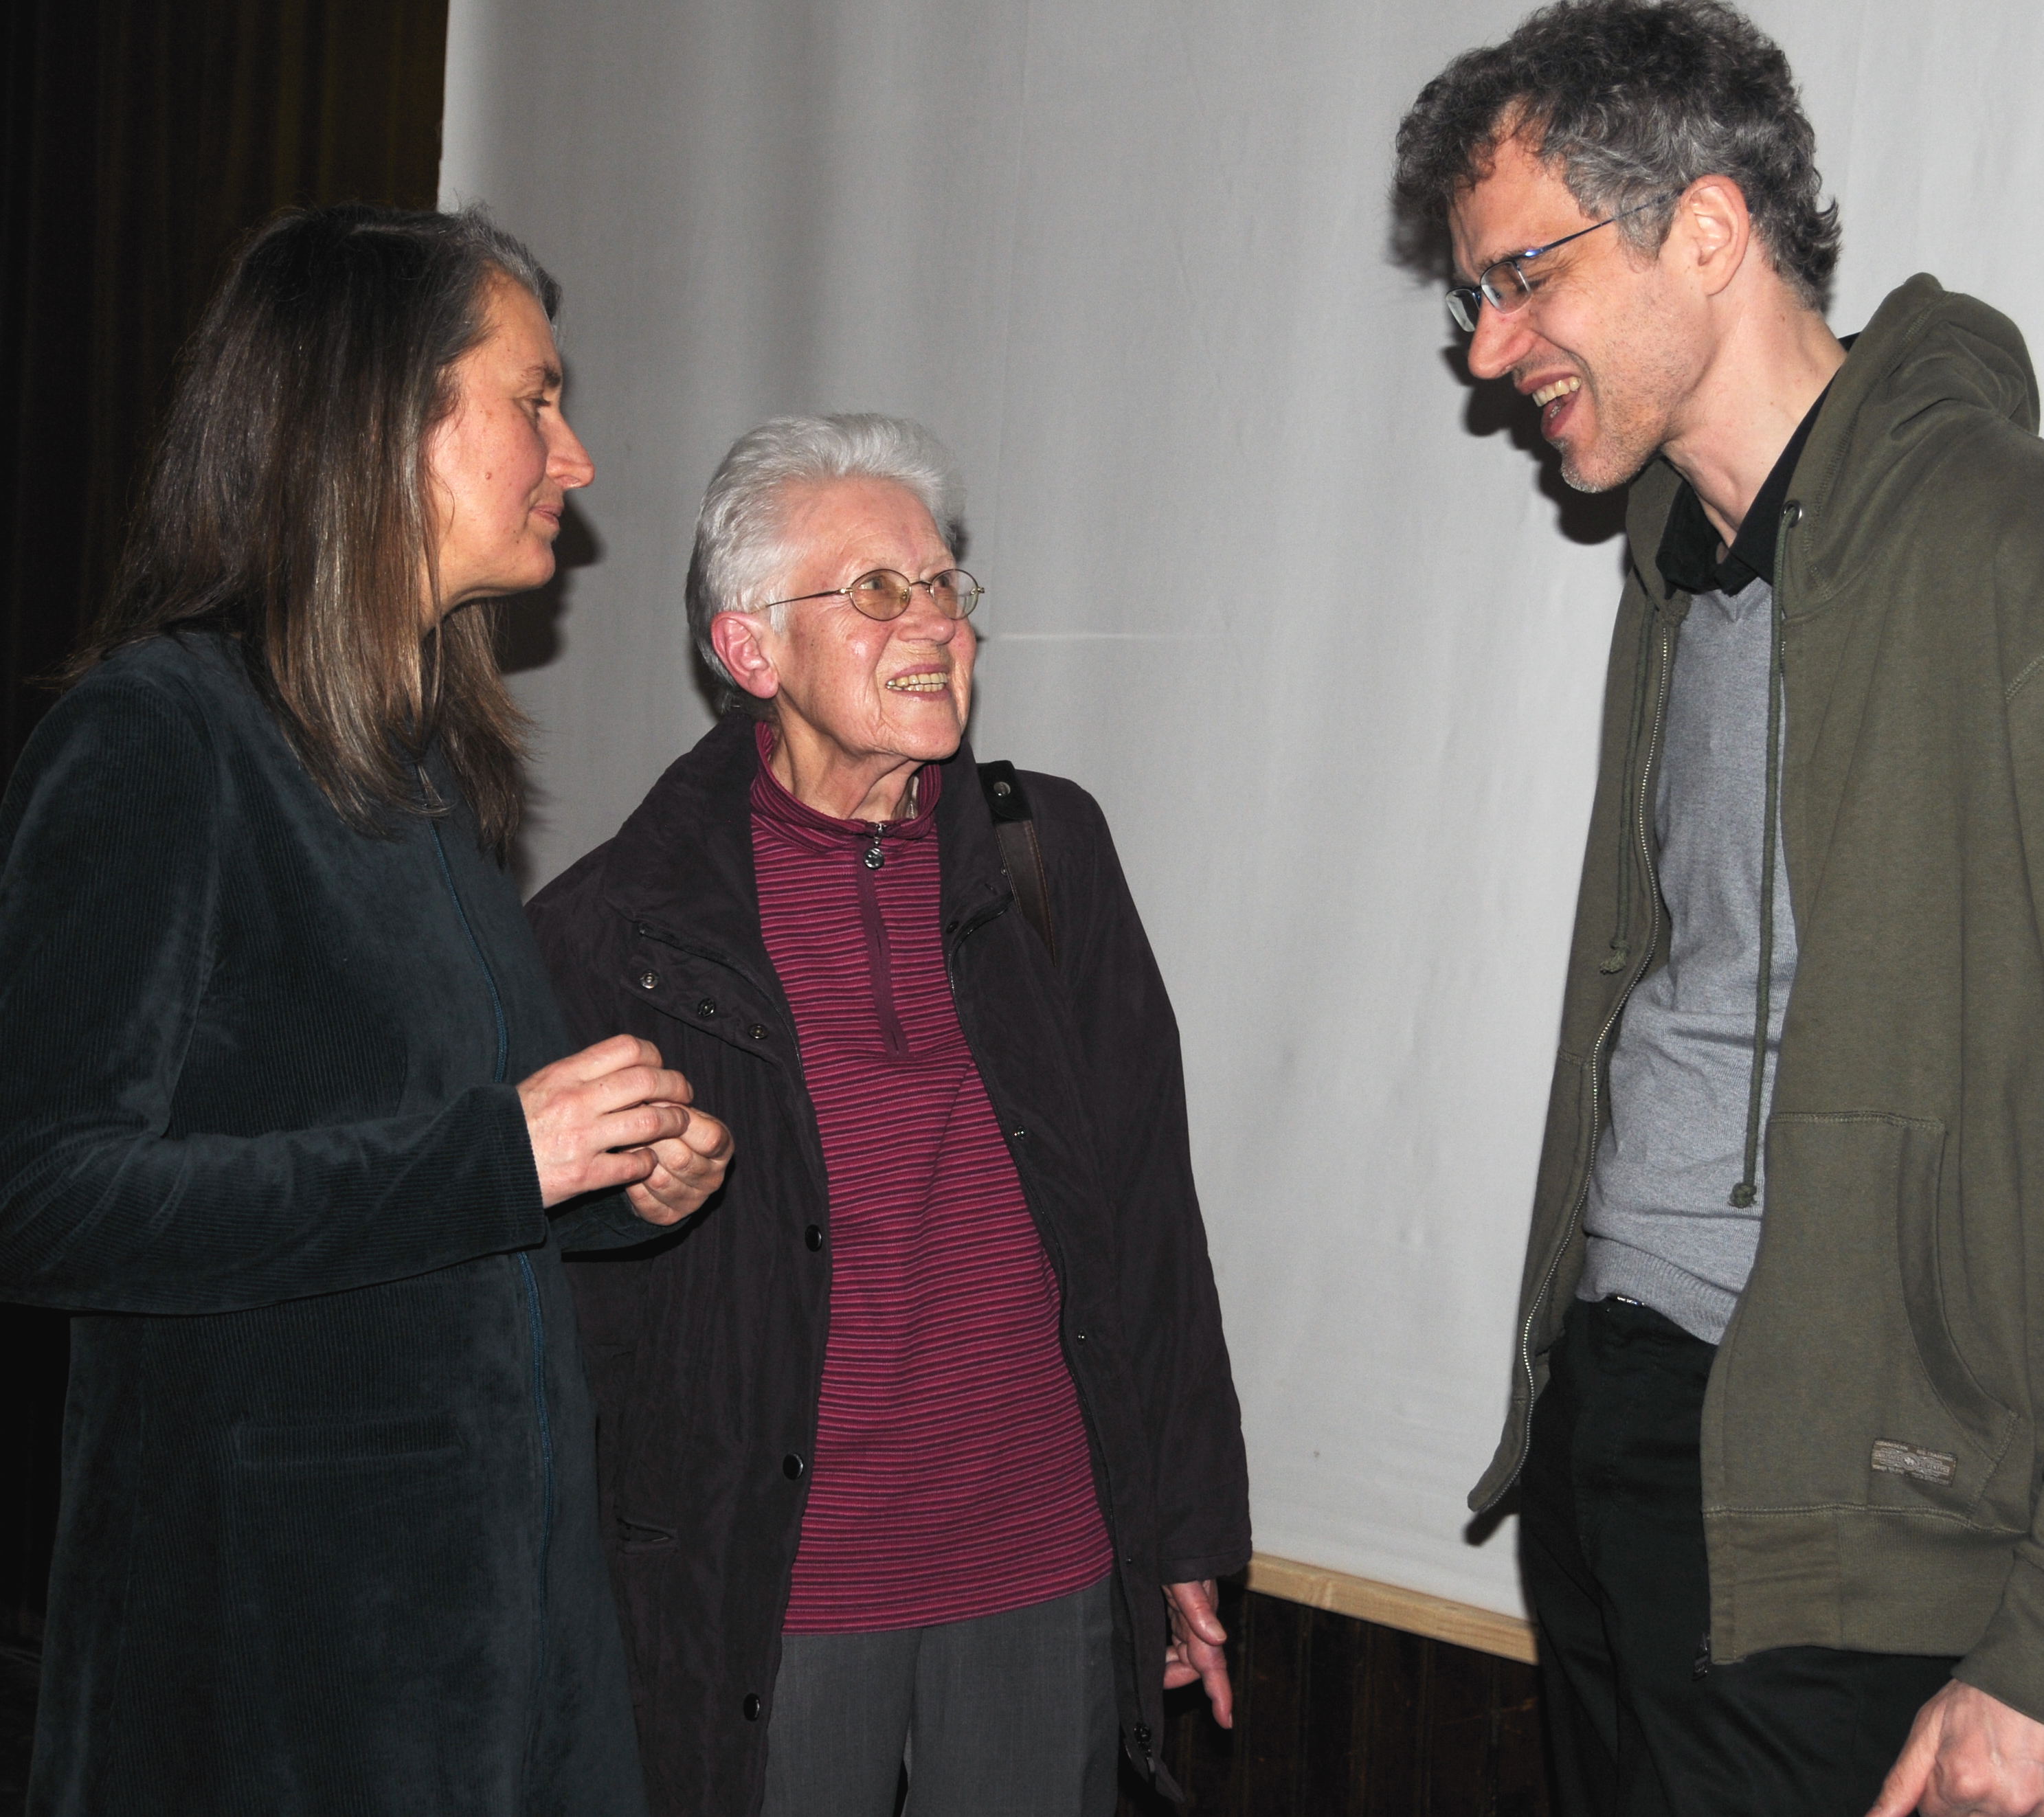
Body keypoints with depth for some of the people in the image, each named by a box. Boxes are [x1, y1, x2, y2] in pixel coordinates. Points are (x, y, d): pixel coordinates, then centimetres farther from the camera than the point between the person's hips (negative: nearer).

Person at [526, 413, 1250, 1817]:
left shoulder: (1050, 852, 4)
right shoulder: (612, 932, -6)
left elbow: (1149, 1210, 8)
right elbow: (579, 1313, -3)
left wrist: (1188, 1539, 9)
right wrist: (598, 1626, -4)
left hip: (1052, 1585, 3)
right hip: (772, 1605, -3)